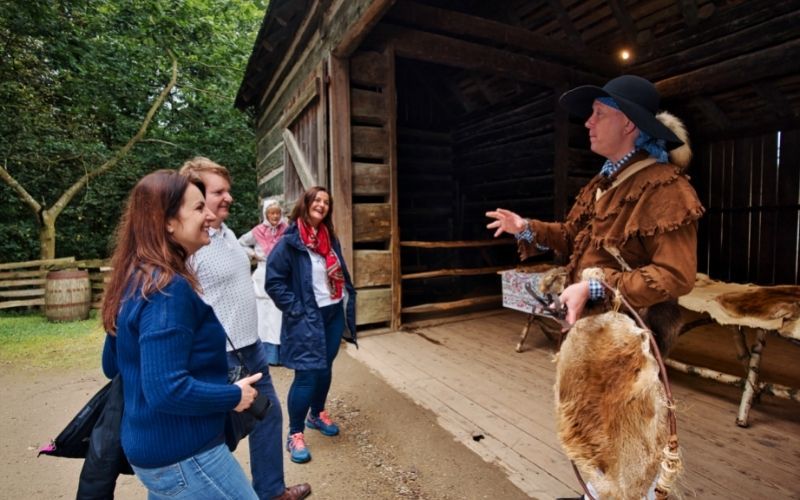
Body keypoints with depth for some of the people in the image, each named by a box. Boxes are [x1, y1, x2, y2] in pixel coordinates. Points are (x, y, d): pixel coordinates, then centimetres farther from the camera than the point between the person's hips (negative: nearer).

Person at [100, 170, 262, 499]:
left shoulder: (135, 279, 4)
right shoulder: (169, 290, -25)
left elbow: (112, 365, 13)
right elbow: (167, 390, -29)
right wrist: (234, 396, -15)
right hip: (184, 456, -9)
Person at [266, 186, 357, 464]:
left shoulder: (330, 238, 9)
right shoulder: (289, 242, -13)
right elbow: (274, 282, -14)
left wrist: (348, 300, 9)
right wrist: (297, 310, -16)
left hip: (334, 314, 7)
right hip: (307, 320, -6)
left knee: (325, 369, 17)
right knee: (307, 375, -4)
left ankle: (317, 415, 39)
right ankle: (295, 434, 15)